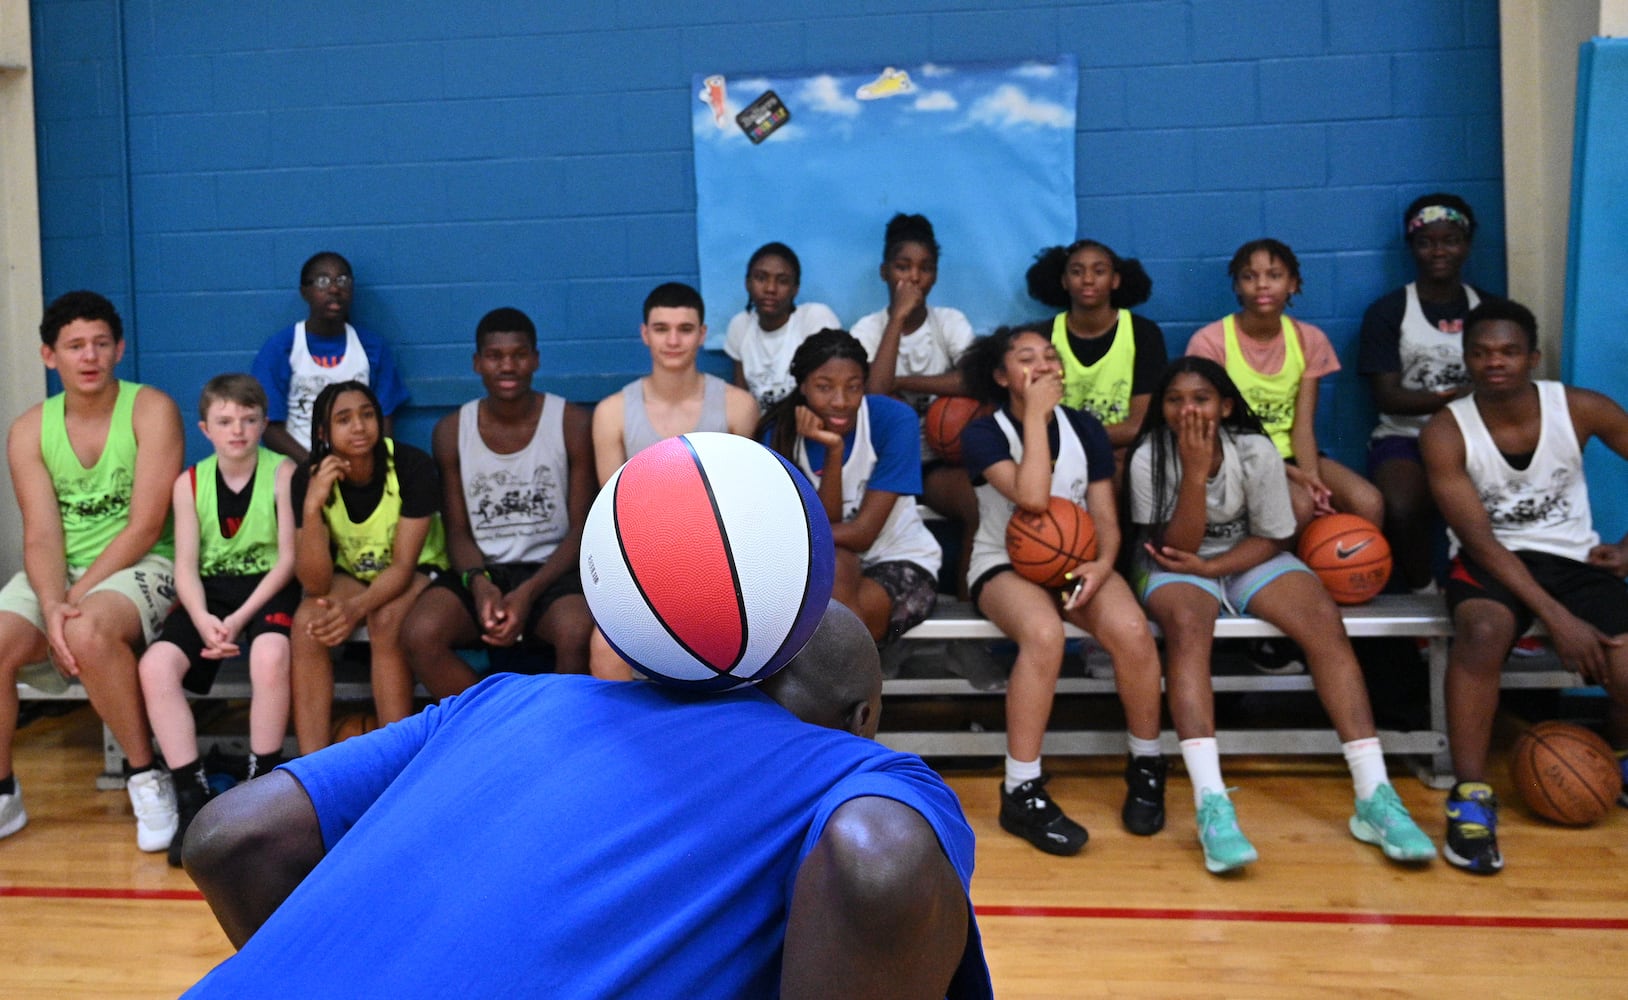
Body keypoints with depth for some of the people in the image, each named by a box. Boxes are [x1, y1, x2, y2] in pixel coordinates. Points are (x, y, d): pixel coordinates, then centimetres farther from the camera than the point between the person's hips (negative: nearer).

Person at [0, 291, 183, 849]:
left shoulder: (151, 411, -7)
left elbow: (144, 527, -12)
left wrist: (75, 602, -16)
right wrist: (52, 605, -22)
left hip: (140, 567, -4)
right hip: (56, 574, 5)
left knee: (89, 633, -35)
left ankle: (147, 778, -17)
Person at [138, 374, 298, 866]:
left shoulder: (283, 473, -4)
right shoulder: (189, 483, 5)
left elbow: (288, 558, -8)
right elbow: (186, 564, 1)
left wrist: (240, 618, -17)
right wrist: (203, 619, -19)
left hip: (267, 588, -4)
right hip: (210, 591, 4)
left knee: (270, 653, -35)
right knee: (155, 664, -22)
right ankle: (192, 797, -12)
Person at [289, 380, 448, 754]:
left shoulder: (412, 466, -22)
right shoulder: (308, 479, -16)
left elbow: (403, 565, -22)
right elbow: (316, 583, -23)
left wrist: (357, 608, -40)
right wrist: (312, 506, -36)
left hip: (416, 571, -2)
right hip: (351, 573, 2)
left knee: (386, 622, -33)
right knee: (306, 621, -27)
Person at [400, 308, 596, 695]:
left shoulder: (571, 423, -3)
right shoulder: (452, 430, 3)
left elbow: (582, 527, -4)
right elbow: (457, 530, 6)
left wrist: (528, 592, -18)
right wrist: (480, 583, -17)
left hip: (552, 570, -2)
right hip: (481, 571, 2)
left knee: (577, 633, -35)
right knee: (419, 634, -27)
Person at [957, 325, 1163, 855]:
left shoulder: (1085, 429, 6)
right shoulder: (983, 434, -6)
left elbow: (1106, 519, 5)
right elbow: (1032, 498, -24)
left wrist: (1103, 563, -18)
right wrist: (1036, 412, -17)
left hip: (1074, 560, 4)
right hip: (1004, 564, -3)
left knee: (1132, 630, -29)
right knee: (1044, 633, -38)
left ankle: (1146, 767, -4)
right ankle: (1021, 792, -27)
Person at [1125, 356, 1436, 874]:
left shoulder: (1257, 452, -13)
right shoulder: (1148, 458, -17)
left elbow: (1271, 539, -5)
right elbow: (1176, 549, -19)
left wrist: (1209, 565, -20)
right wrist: (1194, 472, -30)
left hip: (1246, 558, 2)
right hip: (1178, 566, -2)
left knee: (1324, 619, -25)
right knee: (1186, 624, -36)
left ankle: (1375, 797, -26)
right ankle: (1212, 804, -45)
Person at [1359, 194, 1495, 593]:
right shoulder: (1387, 312, 3)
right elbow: (1387, 397, -6)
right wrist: (1460, 395, -17)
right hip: (1405, 437, -2)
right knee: (1402, 509, -35)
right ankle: (1424, 594, -7)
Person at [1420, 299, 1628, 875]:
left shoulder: (1581, 410, -6)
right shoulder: (1445, 433, -12)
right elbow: (1481, 542, -15)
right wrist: (1558, 618, -22)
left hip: (1577, 558, 3)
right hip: (1491, 561, -2)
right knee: (1482, 631, -37)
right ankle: (1471, 797, -27)